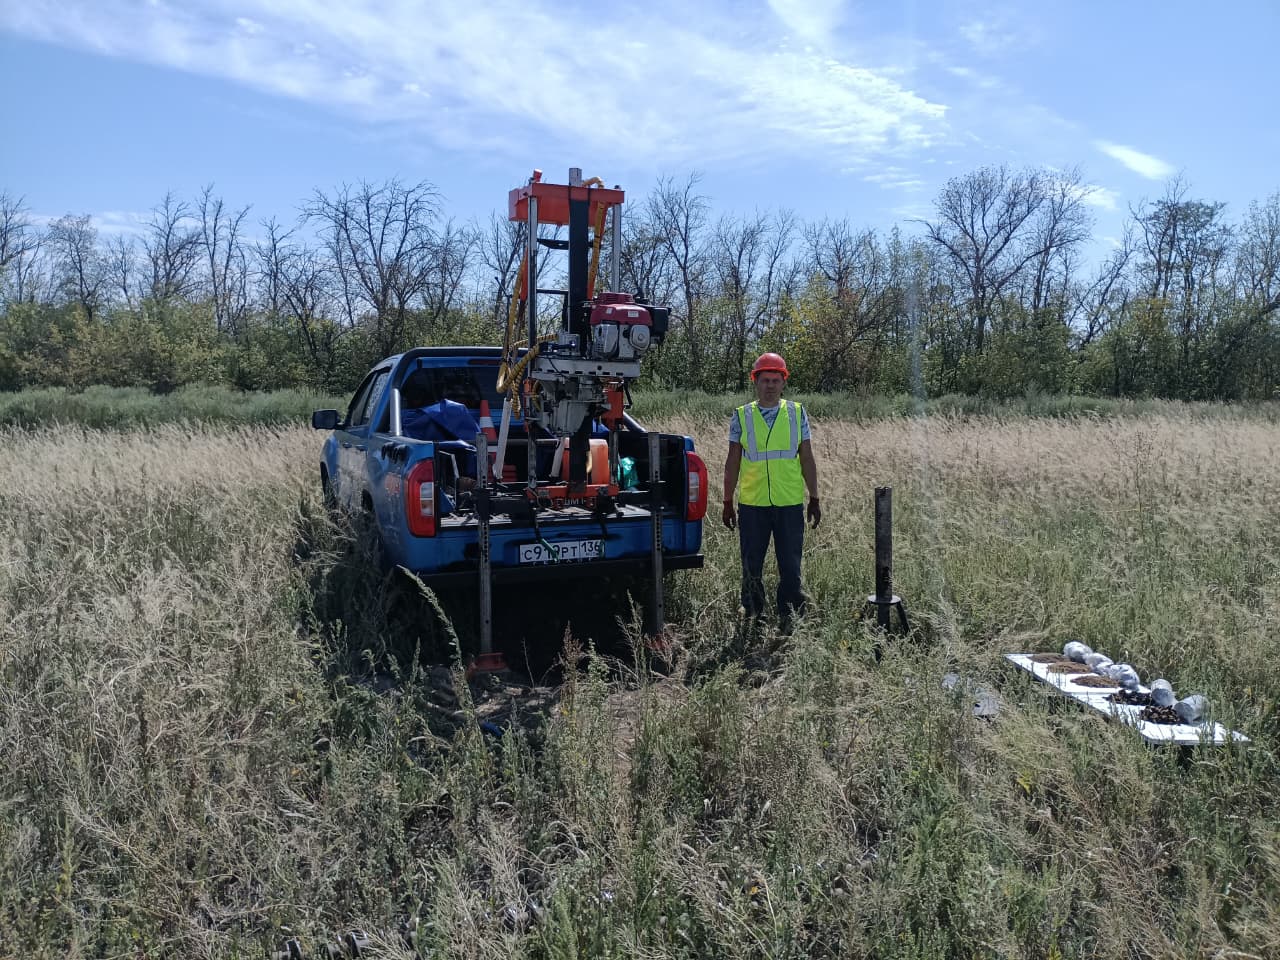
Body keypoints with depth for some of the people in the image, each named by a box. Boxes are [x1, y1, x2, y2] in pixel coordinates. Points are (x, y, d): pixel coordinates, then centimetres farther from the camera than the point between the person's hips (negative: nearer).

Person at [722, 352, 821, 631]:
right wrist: (728, 503, 5)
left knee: (790, 567, 5)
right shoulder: (741, 416, 4)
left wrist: (814, 499, 7)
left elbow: (807, 459, 8)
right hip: (752, 505, 0)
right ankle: (752, 620, 19)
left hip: (790, 504, 0)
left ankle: (790, 621, 17)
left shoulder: (797, 413, 6)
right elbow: (733, 462, 6)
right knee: (751, 568, 7)